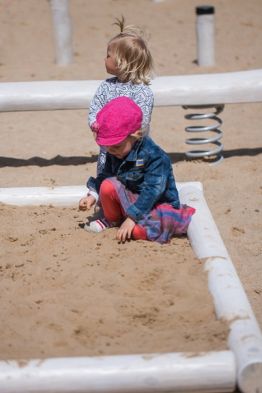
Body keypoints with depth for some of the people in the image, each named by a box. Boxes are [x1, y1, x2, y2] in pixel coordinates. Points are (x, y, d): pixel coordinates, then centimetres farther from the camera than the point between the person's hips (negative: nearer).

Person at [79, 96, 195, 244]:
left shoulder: (154, 157, -26)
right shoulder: (114, 154, -4)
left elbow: (151, 192, -30)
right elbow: (106, 175, 10)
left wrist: (132, 218, -34)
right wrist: (93, 195, -7)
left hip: (156, 203, -6)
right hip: (131, 197, 6)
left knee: (138, 230, -36)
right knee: (108, 186, -22)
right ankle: (112, 220, 5)